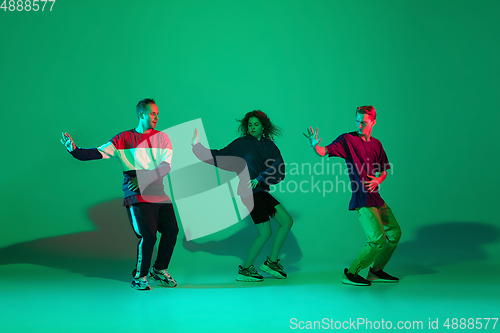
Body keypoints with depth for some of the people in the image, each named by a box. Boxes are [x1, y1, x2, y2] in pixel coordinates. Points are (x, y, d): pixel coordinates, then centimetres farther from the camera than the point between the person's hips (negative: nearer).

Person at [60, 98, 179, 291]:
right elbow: (98, 153, -6)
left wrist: (145, 178, -17)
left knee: (171, 230, 0)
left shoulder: (162, 138, 9)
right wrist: (75, 150, -23)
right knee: (148, 235, -14)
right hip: (138, 196, -4)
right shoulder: (123, 139, 3)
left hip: (160, 193, 4)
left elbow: (166, 166, -4)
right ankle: (140, 277, 7)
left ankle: (159, 271, 23)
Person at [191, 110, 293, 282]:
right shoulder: (241, 144, -2)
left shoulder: (269, 145, 8)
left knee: (287, 221, 4)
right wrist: (197, 146, -11)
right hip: (249, 192, -6)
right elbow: (220, 156, -2)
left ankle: (271, 262, 13)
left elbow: (279, 166, -5)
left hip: (261, 191, 6)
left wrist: (259, 178, -19)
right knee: (265, 232, -7)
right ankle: (244, 270, 6)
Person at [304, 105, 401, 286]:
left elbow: (384, 171, 19)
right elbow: (324, 151, -19)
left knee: (394, 233, 14)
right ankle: (350, 274, 1)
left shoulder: (376, 144, 14)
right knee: (377, 240, -13)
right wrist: (315, 146, -41)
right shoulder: (348, 139, -6)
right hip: (362, 198, -8)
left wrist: (378, 180, -4)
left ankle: (376, 272, 27)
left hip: (376, 196, 8)